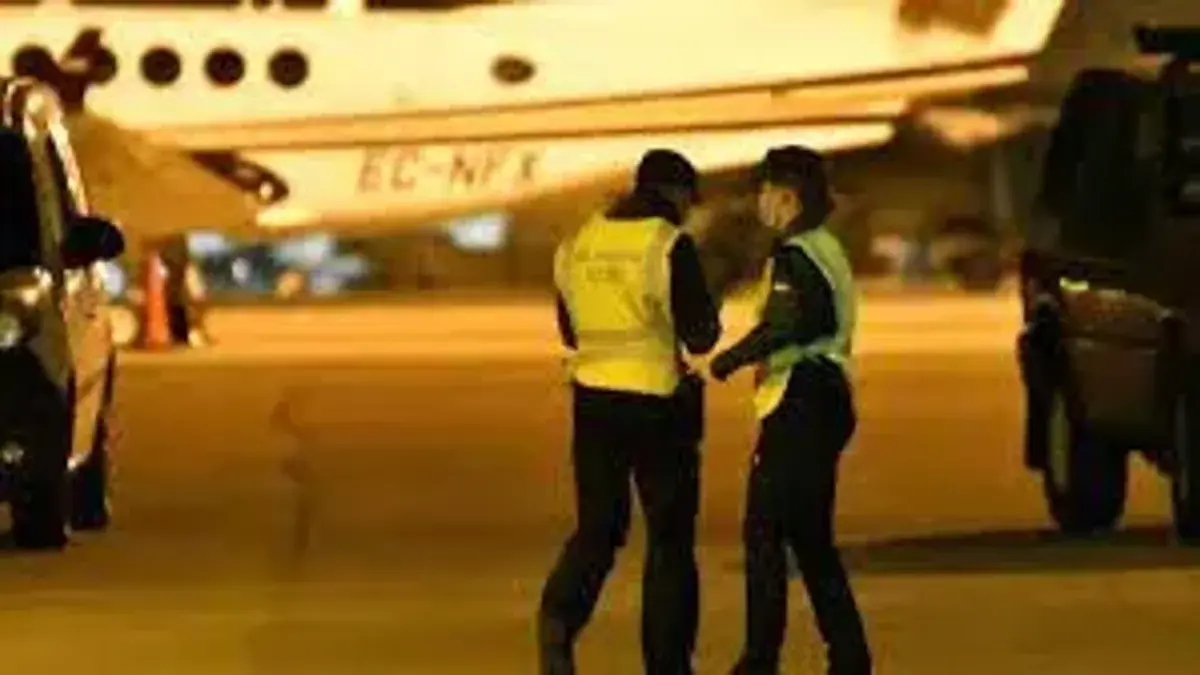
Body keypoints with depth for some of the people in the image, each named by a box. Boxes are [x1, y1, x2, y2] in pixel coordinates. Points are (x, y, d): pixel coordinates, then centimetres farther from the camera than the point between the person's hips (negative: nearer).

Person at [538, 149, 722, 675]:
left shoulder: (578, 244, 6)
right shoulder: (670, 246, -11)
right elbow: (699, 336, -11)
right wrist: (709, 317, 10)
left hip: (594, 399, 5)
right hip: (657, 402, -5)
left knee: (597, 527, 13)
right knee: (670, 537, 8)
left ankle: (559, 617, -14)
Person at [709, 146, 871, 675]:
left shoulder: (794, 255, -13)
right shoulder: (827, 249, 17)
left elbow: (784, 326, -27)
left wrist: (729, 359, -15)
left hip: (798, 405, -10)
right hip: (829, 399, 10)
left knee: (764, 532, -6)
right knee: (811, 537, 14)